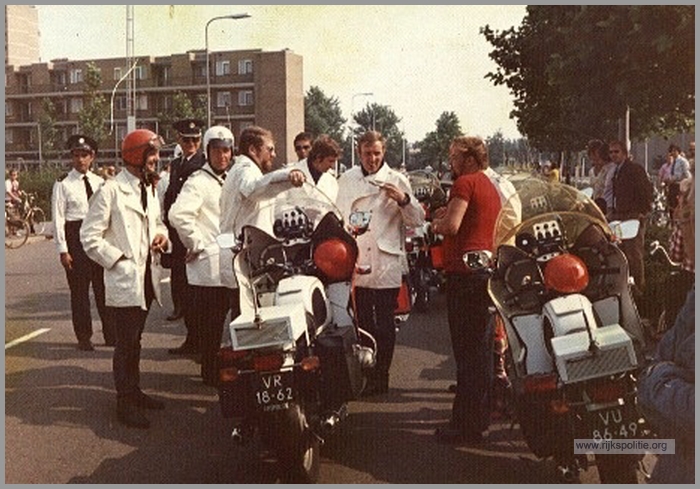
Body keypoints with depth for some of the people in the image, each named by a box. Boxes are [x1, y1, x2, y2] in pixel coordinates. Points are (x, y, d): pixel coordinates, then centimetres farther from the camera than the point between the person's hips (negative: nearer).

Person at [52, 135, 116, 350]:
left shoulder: (100, 182, 7)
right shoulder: (63, 185, -4)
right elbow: (58, 219, -6)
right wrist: (63, 250, -11)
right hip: (76, 236, -3)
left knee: (104, 287, 10)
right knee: (79, 290, 4)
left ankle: (110, 334, 21)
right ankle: (83, 337, 17)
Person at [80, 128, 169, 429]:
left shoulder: (147, 191, 14)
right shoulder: (110, 191, -12)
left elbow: (156, 222, 27)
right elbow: (90, 237, -13)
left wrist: (161, 234, 4)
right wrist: (119, 261, -16)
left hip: (147, 279, 8)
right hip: (124, 281, -8)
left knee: (134, 341, 18)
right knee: (126, 344, -2)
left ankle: (134, 391, 30)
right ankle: (126, 404, 7)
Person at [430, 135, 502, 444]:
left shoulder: (465, 182, -9)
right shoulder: (491, 187, 21)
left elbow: (452, 225, -19)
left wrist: (437, 224, 1)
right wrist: (448, 214, 14)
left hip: (464, 270, -10)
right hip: (487, 266, 10)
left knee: (467, 351, -7)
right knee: (481, 347, 16)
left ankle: (467, 424, -3)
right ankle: (480, 416, 26)